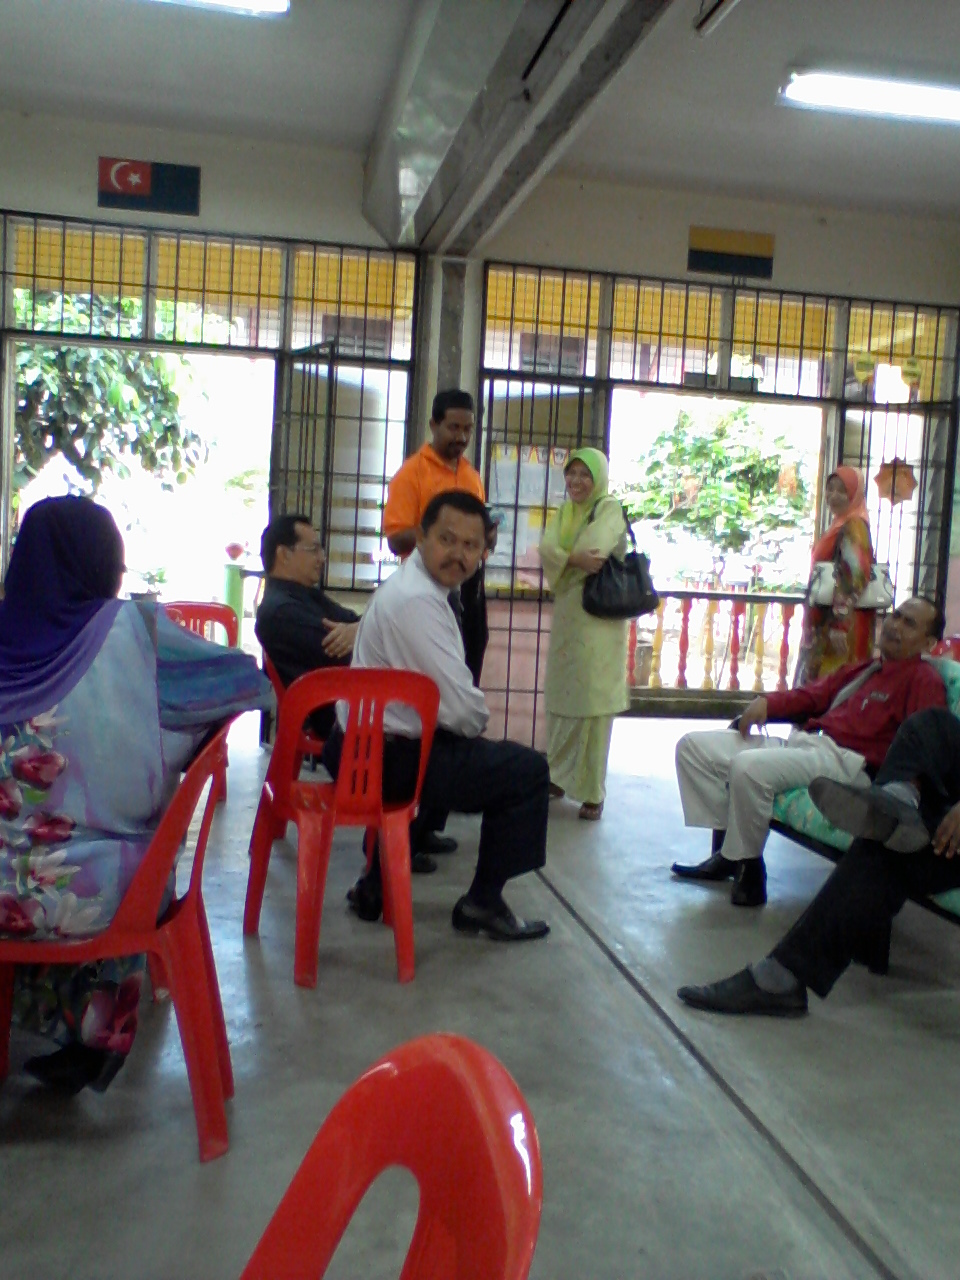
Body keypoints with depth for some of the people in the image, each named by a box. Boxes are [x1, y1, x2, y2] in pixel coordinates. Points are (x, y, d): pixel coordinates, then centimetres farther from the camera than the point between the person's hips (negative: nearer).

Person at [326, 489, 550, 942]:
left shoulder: (416, 587, 9)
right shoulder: (415, 599, -23)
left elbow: (444, 688, 17)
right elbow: (462, 708, -24)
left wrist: (469, 718, 2)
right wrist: (479, 720, -3)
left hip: (369, 743, 10)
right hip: (390, 757, -10)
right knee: (528, 769, -6)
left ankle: (379, 884, 34)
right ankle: (482, 903, 9)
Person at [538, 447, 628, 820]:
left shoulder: (611, 509, -2)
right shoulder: (563, 513, 15)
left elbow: (596, 551, -20)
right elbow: (546, 548, -4)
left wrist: (564, 560, -3)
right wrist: (576, 558, -21)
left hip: (599, 617, -6)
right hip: (566, 615, 6)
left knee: (593, 702, -8)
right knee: (560, 698, 9)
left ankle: (593, 792, -4)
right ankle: (559, 775, 22)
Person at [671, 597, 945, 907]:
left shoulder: (923, 678, 1)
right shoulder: (862, 670, 28)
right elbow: (813, 695, 26)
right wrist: (767, 703, 6)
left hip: (844, 760, -9)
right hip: (799, 742, 9)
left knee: (747, 766, -35)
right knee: (693, 746, 2)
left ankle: (748, 865, -14)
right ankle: (730, 851, -2)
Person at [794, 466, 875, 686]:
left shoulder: (853, 528, -14)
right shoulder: (840, 525, 16)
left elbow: (853, 578, -23)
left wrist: (840, 625, -28)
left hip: (841, 623, -10)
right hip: (825, 623, 10)